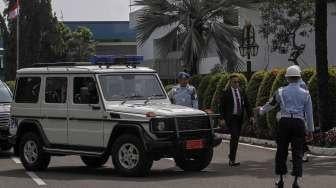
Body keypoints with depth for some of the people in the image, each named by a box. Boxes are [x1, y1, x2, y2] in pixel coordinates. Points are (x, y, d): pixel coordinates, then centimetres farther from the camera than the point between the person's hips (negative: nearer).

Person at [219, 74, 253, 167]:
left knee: (236, 138, 10)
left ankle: (231, 157, 21)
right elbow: (222, 106, -4)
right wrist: (222, 118, -13)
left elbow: (247, 105, 13)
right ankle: (232, 159, -14)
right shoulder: (226, 93, -4)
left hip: (239, 118, 6)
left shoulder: (241, 92, 10)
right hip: (230, 118, -6)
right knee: (234, 136, -16)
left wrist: (250, 115, 2)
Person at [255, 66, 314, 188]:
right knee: (297, 152, 2)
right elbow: (309, 113, 7)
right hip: (299, 123, 0)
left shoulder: (281, 92, 5)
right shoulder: (305, 94, 6)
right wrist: (310, 130, 14)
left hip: (284, 122, 0)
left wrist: (261, 110, 38)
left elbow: (271, 104, 19)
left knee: (281, 151, 9)